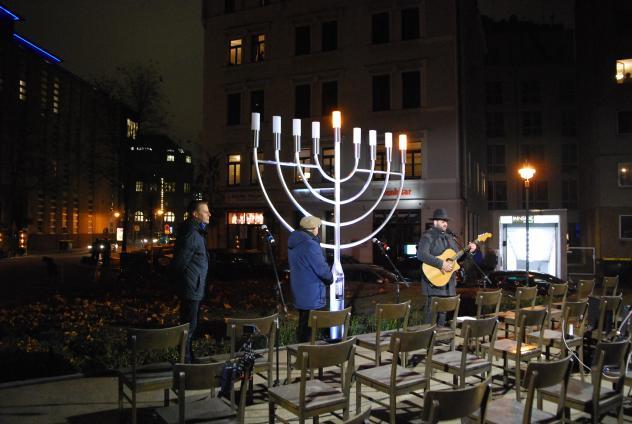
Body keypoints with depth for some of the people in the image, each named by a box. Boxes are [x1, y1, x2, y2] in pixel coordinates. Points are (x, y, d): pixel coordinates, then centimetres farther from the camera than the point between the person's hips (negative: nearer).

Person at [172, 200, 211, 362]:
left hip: (195, 290, 11)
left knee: (190, 325, 19)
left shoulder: (197, 232, 14)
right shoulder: (191, 234, -19)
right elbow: (179, 263, -22)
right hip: (192, 289, -11)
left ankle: (189, 359, 31)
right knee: (189, 325, -3)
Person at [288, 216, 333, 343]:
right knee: (309, 327, 0)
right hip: (312, 296, -9)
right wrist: (330, 278, 0)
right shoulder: (310, 244, -23)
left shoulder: (294, 243, 6)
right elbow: (322, 269, -19)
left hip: (299, 293, 9)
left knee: (303, 325, 19)